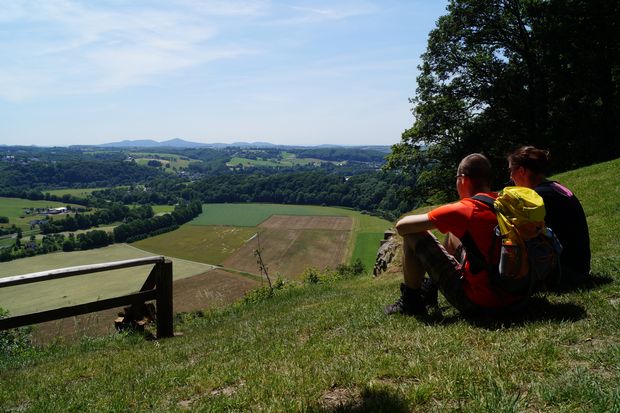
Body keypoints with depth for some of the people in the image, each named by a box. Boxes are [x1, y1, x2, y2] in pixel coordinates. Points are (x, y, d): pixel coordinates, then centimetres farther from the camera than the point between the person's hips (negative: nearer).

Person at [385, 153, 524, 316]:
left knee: (413, 235, 0)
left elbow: (402, 226, -13)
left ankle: (410, 302, 14)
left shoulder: (463, 210, -17)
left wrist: (430, 220, 8)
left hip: (476, 302, -7)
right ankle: (431, 287, 39)